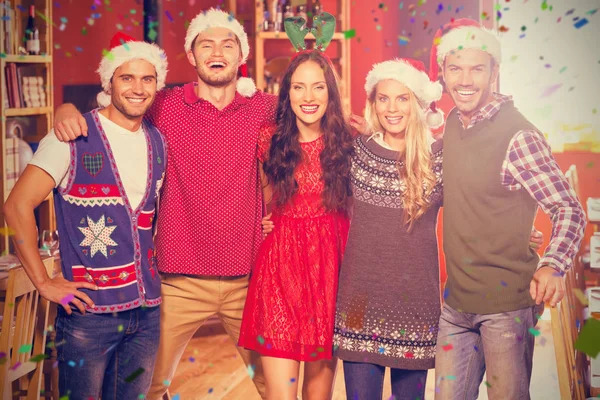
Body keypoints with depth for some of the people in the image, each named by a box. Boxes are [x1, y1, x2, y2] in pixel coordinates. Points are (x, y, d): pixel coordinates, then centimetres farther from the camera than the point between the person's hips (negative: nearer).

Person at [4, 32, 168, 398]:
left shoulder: (159, 141, 8)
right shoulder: (74, 138, -8)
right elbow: (18, 206, -11)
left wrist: (156, 262, 10)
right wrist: (44, 283, -13)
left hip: (147, 309, 5)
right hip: (89, 311, -5)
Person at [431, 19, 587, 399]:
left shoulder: (518, 135, -15)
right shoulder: (453, 123, 6)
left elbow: (570, 210, -15)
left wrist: (552, 266, -33)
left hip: (506, 304, -6)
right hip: (456, 303, 6)